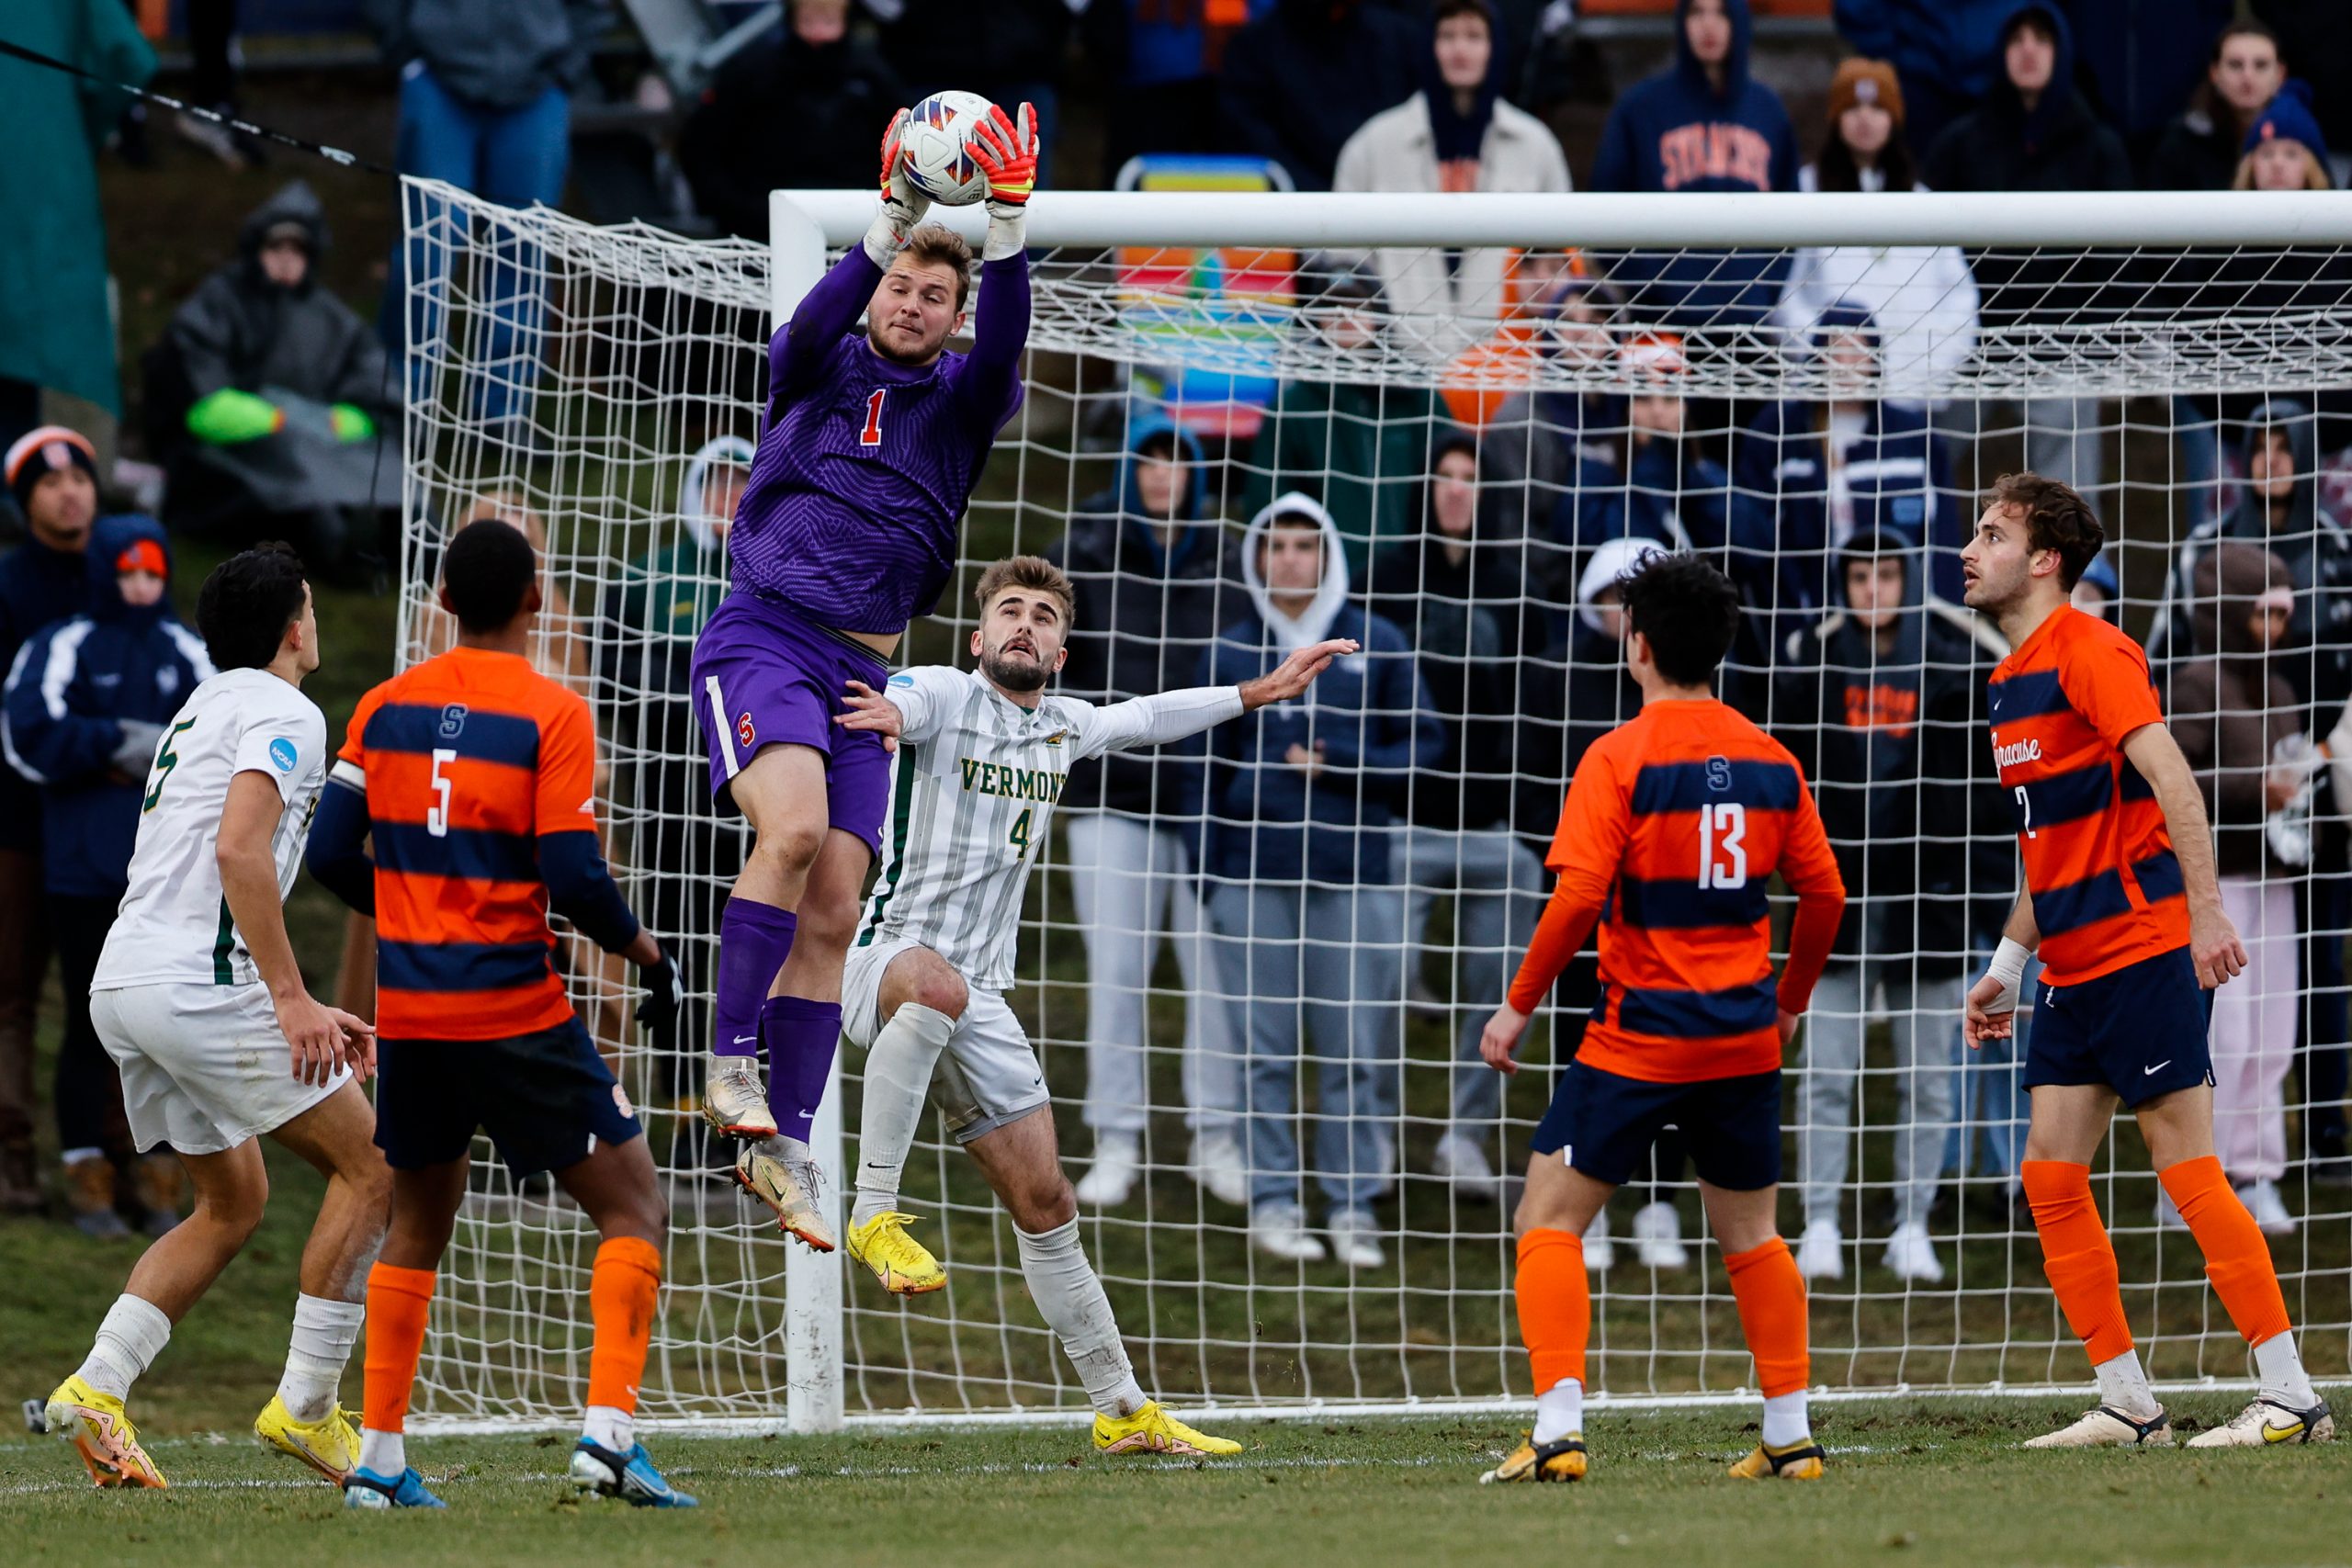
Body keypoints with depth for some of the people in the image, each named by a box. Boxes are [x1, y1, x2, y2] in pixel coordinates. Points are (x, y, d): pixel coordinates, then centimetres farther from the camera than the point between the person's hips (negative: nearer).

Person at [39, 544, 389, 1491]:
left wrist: (302, 1010, 28)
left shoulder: (201, 712, 25)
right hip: (199, 986, -9)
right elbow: (238, 851, -20)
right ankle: (304, 1406, -3)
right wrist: (290, 999, -22)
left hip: (124, 987, 9)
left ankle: (96, 1388, 4)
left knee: (233, 1205, 18)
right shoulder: (282, 712, -5)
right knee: (367, 1169, 0)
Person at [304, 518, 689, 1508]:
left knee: (417, 1226, 20)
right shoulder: (550, 714, -10)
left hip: (407, 1009, 5)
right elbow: (574, 879, -15)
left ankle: (378, 1458, 15)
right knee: (633, 1208, 5)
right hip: (514, 1009, -5)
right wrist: (647, 954, 2)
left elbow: (331, 854, 5)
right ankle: (609, 1431, -11)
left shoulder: (386, 707, 5)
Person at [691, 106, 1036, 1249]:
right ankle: (730, 1056, -18)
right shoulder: (819, 372, 8)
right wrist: (889, 228, -28)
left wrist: (1007, 228, -24)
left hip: (863, 667, 4)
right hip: (764, 635, -4)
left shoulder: (961, 401, 12)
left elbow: (1005, 350, -9)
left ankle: (785, 1144, 2)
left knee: (834, 913, -2)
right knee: (792, 827, -29)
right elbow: (811, 326, -16)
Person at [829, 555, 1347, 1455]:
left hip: (977, 1000, 7)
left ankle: (1124, 1411, 13)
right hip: (882, 960, -7)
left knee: (1043, 1202, 6)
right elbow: (901, 705, -28)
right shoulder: (944, 695, -4)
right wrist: (884, 714, -51)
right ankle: (874, 1215, -38)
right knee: (935, 982, -44)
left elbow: (1148, 719, 37)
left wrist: (1255, 693, 37)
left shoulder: (1060, 729, 17)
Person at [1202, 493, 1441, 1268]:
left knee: (1356, 1051, -1)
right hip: (1254, 876, 1)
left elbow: (1421, 748, 5)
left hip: (1355, 875, -1)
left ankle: (1353, 1203, 5)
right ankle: (1273, 1199, 7)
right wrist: (1209, 873, 9)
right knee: (1268, 1051, 1)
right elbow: (1211, 769, 11)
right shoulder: (1231, 652, 7)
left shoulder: (1378, 646, 4)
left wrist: (1334, 764, -8)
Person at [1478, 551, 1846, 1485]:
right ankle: (1790, 1436, 15)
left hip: (1638, 1040, -5)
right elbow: (1823, 893, 11)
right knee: (1750, 1234, 17)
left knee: (1549, 1221, 0)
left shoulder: (1621, 759, -10)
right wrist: (1791, 1002, 25)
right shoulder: (1770, 761, 6)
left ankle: (1558, 1430, -14)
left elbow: (1578, 896, -17)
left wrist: (1520, 1005, -7)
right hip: (1744, 1040, 5)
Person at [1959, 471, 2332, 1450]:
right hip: (2074, 968, 9)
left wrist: (2206, 910, -28)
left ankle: (2291, 1397, -6)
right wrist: (2008, 965, 24)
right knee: (2051, 1177, 4)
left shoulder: (2087, 652, -10)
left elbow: (2170, 776, -21)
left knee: (2188, 1172, -9)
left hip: (2142, 953, -9)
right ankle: (2128, 1406, 8)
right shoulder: (2015, 680, 18)